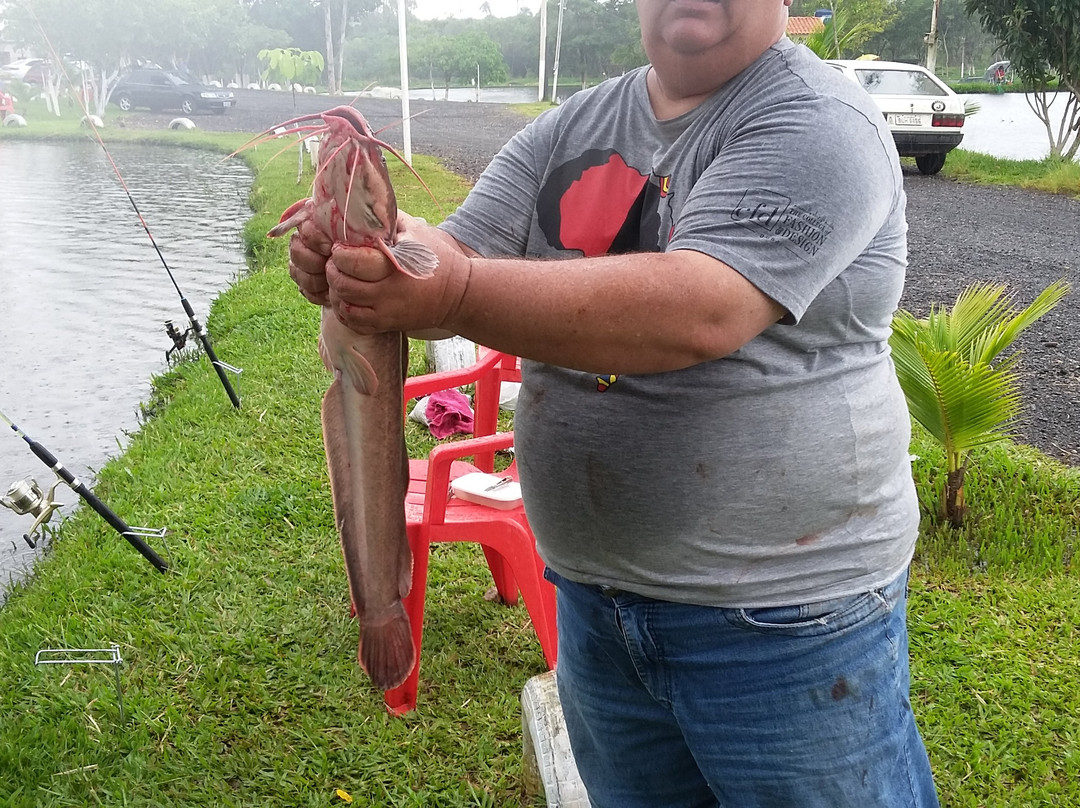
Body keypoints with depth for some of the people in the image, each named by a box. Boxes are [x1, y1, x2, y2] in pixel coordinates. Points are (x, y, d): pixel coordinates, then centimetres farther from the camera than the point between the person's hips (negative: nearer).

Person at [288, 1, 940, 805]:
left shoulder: (818, 124, -14)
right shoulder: (568, 130, 7)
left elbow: (699, 313, -28)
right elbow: (457, 257, -1)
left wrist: (454, 291, -37)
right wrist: (350, 261, -24)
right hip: (592, 594, 6)